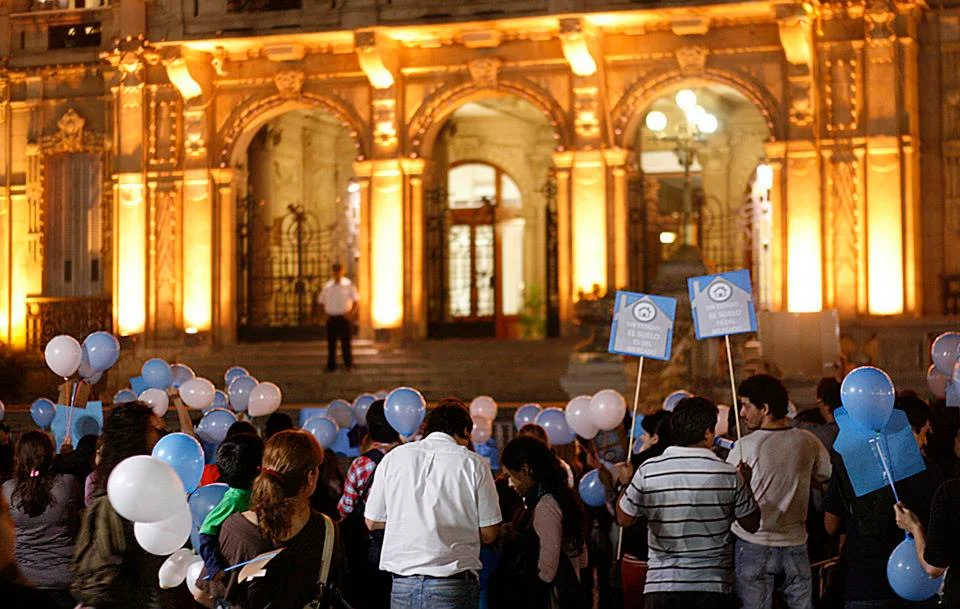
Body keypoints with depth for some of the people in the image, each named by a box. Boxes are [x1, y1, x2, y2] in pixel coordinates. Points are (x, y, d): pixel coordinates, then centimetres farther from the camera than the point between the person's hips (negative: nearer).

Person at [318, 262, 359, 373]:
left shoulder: (348, 285, 0)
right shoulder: (327, 286, 8)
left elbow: (356, 302, 2)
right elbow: (322, 302, 17)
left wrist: (351, 313, -10)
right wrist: (325, 313, 2)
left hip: (343, 318, -3)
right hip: (331, 318, 3)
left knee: (345, 342, -2)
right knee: (331, 343, 6)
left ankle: (348, 364, 8)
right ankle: (331, 366, 13)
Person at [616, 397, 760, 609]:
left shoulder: (648, 471, -7)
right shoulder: (728, 475, -7)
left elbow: (624, 519, 3)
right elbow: (751, 524, 4)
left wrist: (625, 483, 20)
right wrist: (745, 483, 18)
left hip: (661, 585, 0)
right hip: (713, 586, 0)